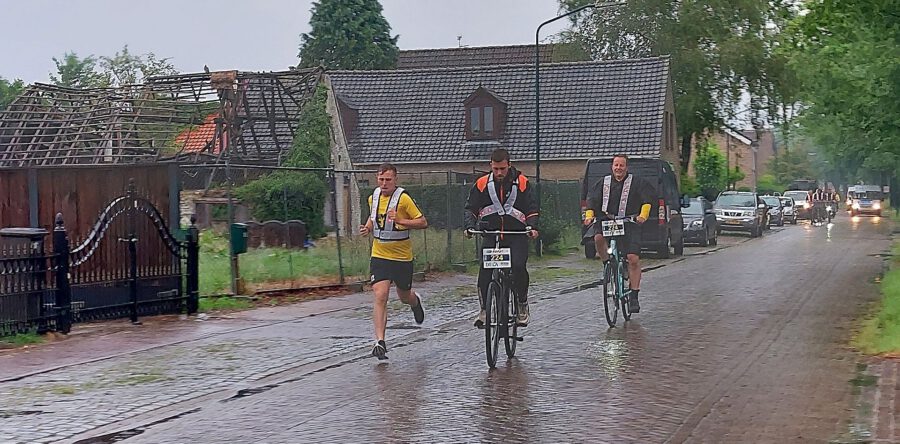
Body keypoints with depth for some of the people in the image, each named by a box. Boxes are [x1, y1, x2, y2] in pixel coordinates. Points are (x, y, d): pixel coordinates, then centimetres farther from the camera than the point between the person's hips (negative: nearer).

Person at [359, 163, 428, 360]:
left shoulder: (403, 198, -14)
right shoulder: (373, 197, 3)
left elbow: (423, 222, -13)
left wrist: (400, 221, -26)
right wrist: (368, 227, 3)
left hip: (402, 256, -2)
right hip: (380, 255, 2)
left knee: (404, 296, 14)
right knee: (380, 296, -14)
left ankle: (416, 301, 54)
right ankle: (380, 342, -16)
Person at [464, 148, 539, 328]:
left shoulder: (521, 183, 0)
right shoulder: (482, 184, 1)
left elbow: (532, 208, 3)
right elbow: (470, 208, 7)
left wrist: (532, 227, -15)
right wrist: (470, 226, -11)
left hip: (517, 234, -1)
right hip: (491, 234, 1)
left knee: (519, 267, -22)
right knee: (485, 269, -19)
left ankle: (523, 305, -2)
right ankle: (484, 308, -7)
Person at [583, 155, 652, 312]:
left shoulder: (636, 182, 3)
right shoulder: (604, 183, 11)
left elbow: (647, 200, -5)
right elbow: (592, 199, 8)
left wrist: (643, 214, -22)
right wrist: (589, 214, -10)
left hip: (630, 223, -2)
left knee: (633, 258, -12)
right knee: (598, 238, -31)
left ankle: (634, 295, -2)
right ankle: (607, 265, -4)